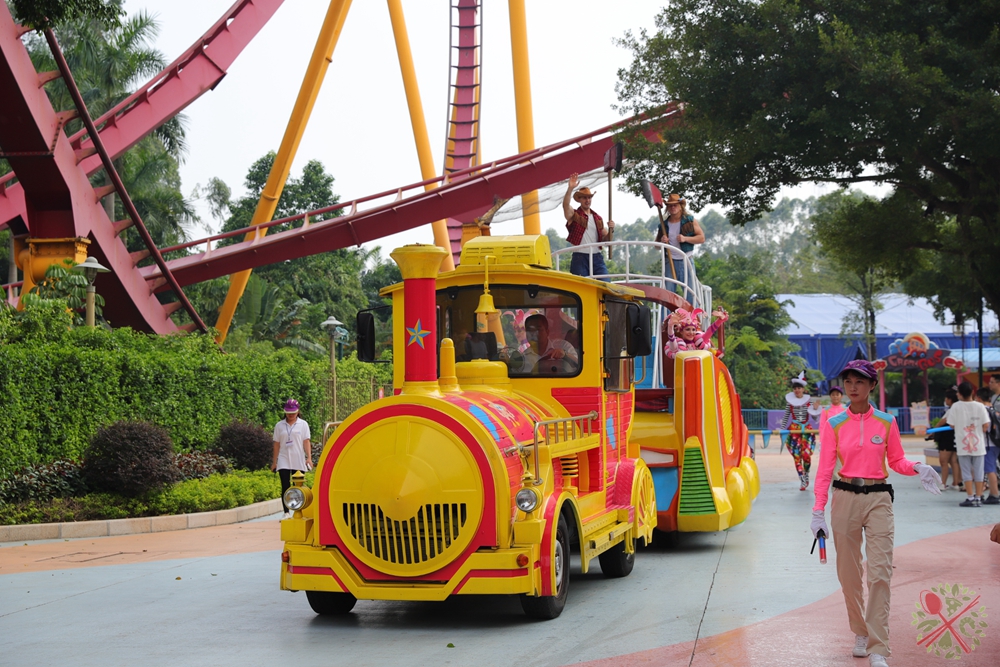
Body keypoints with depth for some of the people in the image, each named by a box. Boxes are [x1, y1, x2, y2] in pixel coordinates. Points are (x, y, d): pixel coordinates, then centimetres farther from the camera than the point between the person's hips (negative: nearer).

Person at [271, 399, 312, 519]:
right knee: (285, 487, -7)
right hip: (283, 461, 1)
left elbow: (306, 441, 0)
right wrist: (274, 461, 10)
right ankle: (286, 512, -8)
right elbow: (276, 444, 11)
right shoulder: (279, 425, 9)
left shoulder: (303, 424, 6)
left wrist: (309, 457, -10)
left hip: (299, 461, -1)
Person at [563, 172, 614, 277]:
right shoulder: (574, 215, 5)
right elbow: (565, 205, -17)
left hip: (597, 257, 4)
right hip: (580, 257, -4)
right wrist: (570, 189, -33)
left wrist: (611, 230, -2)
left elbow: (605, 239, 20)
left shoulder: (597, 218, 18)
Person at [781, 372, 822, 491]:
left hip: (806, 429, 0)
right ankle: (802, 480, 5)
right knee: (796, 455, -3)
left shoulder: (808, 399, 4)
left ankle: (806, 474, 14)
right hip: (794, 429, 0)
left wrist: (815, 409, -14)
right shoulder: (790, 400, 3)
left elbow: (814, 416, 6)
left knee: (806, 454, -12)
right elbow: (786, 415, 10)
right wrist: (782, 428, 9)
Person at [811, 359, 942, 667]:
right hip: (845, 498, 1)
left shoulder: (886, 422, 3)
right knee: (849, 572, 7)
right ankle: (860, 633, 27)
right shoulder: (834, 425, 1)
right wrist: (818, 510, -7)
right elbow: (825, 469, 0)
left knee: (880, 573, -9)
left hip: (878, 499, -1)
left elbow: (896, 460, 11)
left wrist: (916, 467, -10)